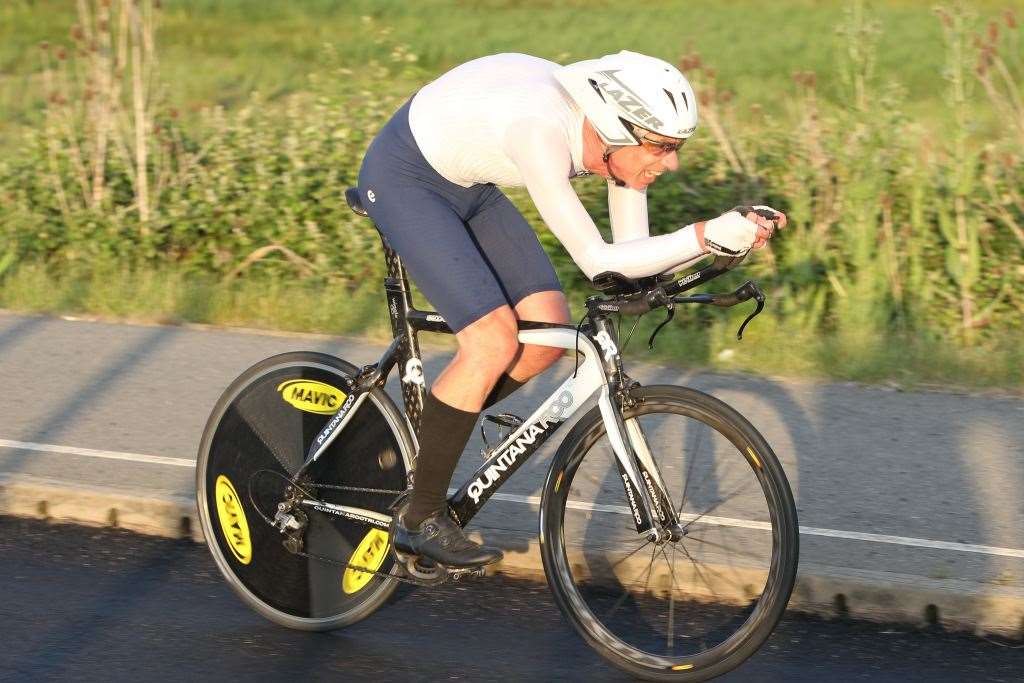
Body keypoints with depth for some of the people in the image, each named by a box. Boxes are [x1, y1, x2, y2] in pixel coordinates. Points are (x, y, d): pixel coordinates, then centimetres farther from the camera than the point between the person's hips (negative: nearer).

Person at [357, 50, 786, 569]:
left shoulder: (620, 142, -15)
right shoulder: (541, 132, -37)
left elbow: (633, 259, -9)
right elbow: (599, 262, -37)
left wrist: (732, 239, -22)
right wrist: (705, 235, -43)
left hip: (466, 184, 8)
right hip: (404, 176, -8)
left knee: (549, 331, -2)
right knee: (493, 342, -18)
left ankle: (430, 435, 16)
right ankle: (420, 519, -5)